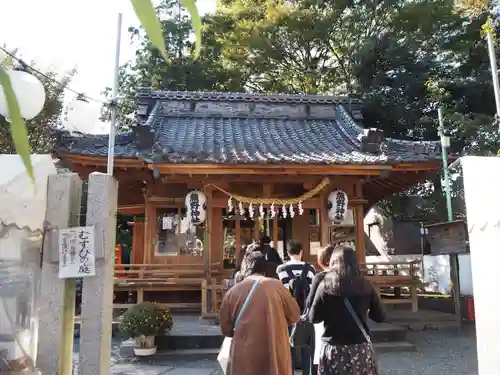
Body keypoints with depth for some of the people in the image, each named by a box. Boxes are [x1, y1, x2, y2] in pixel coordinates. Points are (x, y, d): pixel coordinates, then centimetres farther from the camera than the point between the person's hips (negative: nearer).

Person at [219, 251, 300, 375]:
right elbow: (294, 315, 6)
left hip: (244, 357, 1)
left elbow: (226, 329, 7)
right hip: (275, 352, 0)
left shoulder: (232, 292, -1)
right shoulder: (276, 286, -4)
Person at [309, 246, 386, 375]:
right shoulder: (366, 285, -3)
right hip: (361, 348, 1)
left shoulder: (325, 285, -7)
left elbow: (313, 318, -2)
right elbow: (380, 317, 3)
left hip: (333, 348, -1)